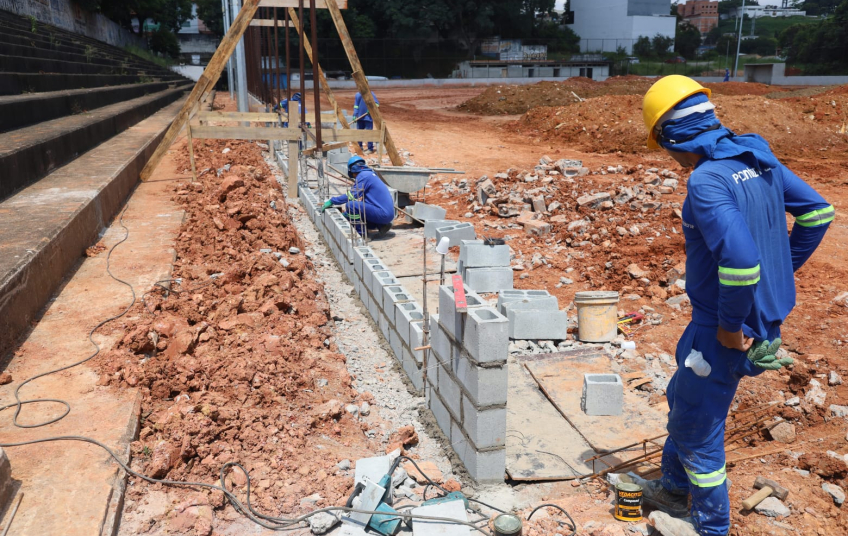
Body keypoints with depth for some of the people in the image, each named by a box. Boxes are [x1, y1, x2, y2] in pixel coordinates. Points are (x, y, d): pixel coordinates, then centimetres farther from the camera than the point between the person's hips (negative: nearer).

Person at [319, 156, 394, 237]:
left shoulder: (363, 175, -8)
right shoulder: (370, 174, 22)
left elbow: (352, 195, -15)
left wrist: (332, 201, -6)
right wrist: (347, 213, 35)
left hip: (382, 214, -10)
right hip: (388, 214, 10)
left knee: (350, 205, -18)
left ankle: (363, 235, -8)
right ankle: (382, 226, 11)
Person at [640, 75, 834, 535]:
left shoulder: (706, 180, -26)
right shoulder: (759, 158, 2)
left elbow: (740, 259, -36)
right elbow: (817, 211, 11)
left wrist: (731, 326, -22)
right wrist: (780, 270, 14)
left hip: (726, 330, -9)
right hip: (764, 314, 9)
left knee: (697, 428, 9)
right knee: (682, 398, 26)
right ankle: (676, 488, 45)